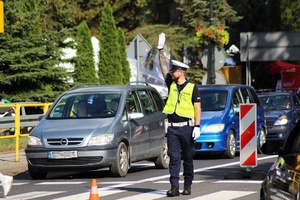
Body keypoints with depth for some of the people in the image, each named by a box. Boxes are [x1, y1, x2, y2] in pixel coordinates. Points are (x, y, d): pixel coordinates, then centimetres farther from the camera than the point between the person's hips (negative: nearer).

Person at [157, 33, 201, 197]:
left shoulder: (192, 88, -1)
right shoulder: (171, 84, 9)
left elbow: (197, 108, -3)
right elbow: (163, 67, 7)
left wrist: (197, 126, -12)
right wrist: (161, 50, -1)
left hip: (187, 127, -3)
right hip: (172, 128, 3)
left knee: (188, 158, 6)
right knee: (174, 158, -3)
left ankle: (187, 186, 14)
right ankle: (174, 187, -7)